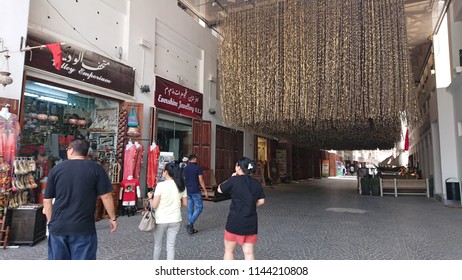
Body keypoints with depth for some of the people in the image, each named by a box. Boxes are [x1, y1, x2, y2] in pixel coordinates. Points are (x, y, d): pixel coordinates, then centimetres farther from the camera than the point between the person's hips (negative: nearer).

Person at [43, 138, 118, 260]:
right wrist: (112, 218, 6)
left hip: (58, 226, 3)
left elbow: (47, 200, 7)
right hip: (83, 227, -3)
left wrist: (51, 221, 19)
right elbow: (106, 196, -6)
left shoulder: (56, 169, 4)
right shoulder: (96, 168, -4)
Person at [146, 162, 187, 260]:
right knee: (171, 246, 11)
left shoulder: (161, 185, -15)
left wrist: (150, 197, 5)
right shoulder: (181, 185, -2)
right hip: (175, 220, 3)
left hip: (161, 220, -3)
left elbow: (154, 205, -14)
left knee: (157, 245, 18)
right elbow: (185, 204, 4)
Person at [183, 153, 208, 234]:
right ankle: (190, 223, -8)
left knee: (190, 209, 11)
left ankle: (191, 228, 15)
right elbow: (201, 181, -11)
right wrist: (205, 191, -4)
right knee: (199, 207, 4)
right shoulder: (198, 168, -9)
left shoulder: (185, 169, 8)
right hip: (195, 191, -6)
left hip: (187, 191, 6)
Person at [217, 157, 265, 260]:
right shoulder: (256, 183, 3)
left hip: (235, 221, -4)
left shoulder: (234, 180, -12)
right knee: (249, 252, 11)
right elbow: (261, 201, 6)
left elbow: (220, 189, 2)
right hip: (251, 222, 4)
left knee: (229, 251, 13)